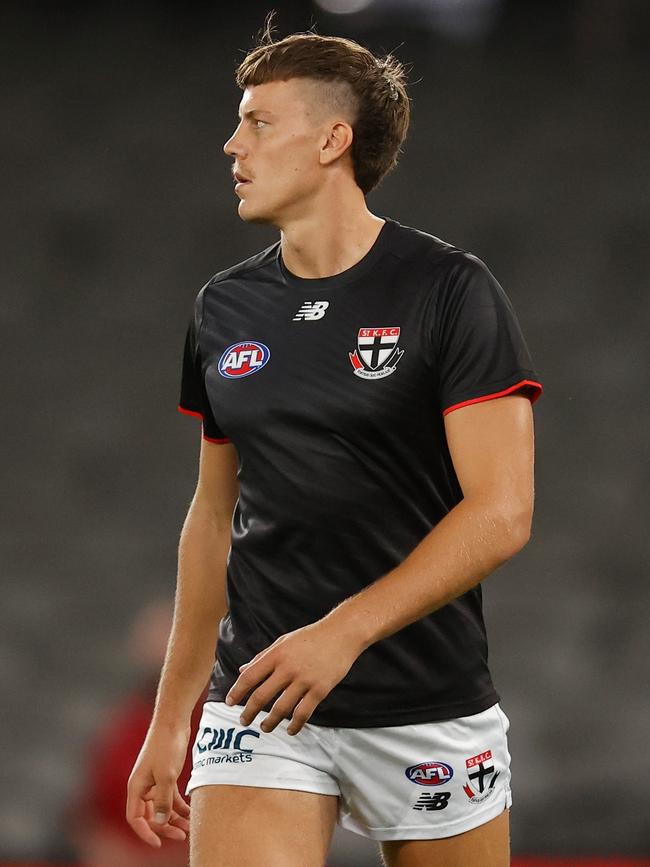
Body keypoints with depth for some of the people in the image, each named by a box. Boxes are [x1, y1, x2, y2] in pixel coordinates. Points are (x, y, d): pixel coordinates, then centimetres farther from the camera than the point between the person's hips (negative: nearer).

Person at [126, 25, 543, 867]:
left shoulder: (450, 290, -7)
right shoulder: (223, 308, 9)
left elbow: (501, 514, -14)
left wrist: (344, 630, -24)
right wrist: (170, 719, 16)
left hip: (429, 708, -3)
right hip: (259, 702, 3)